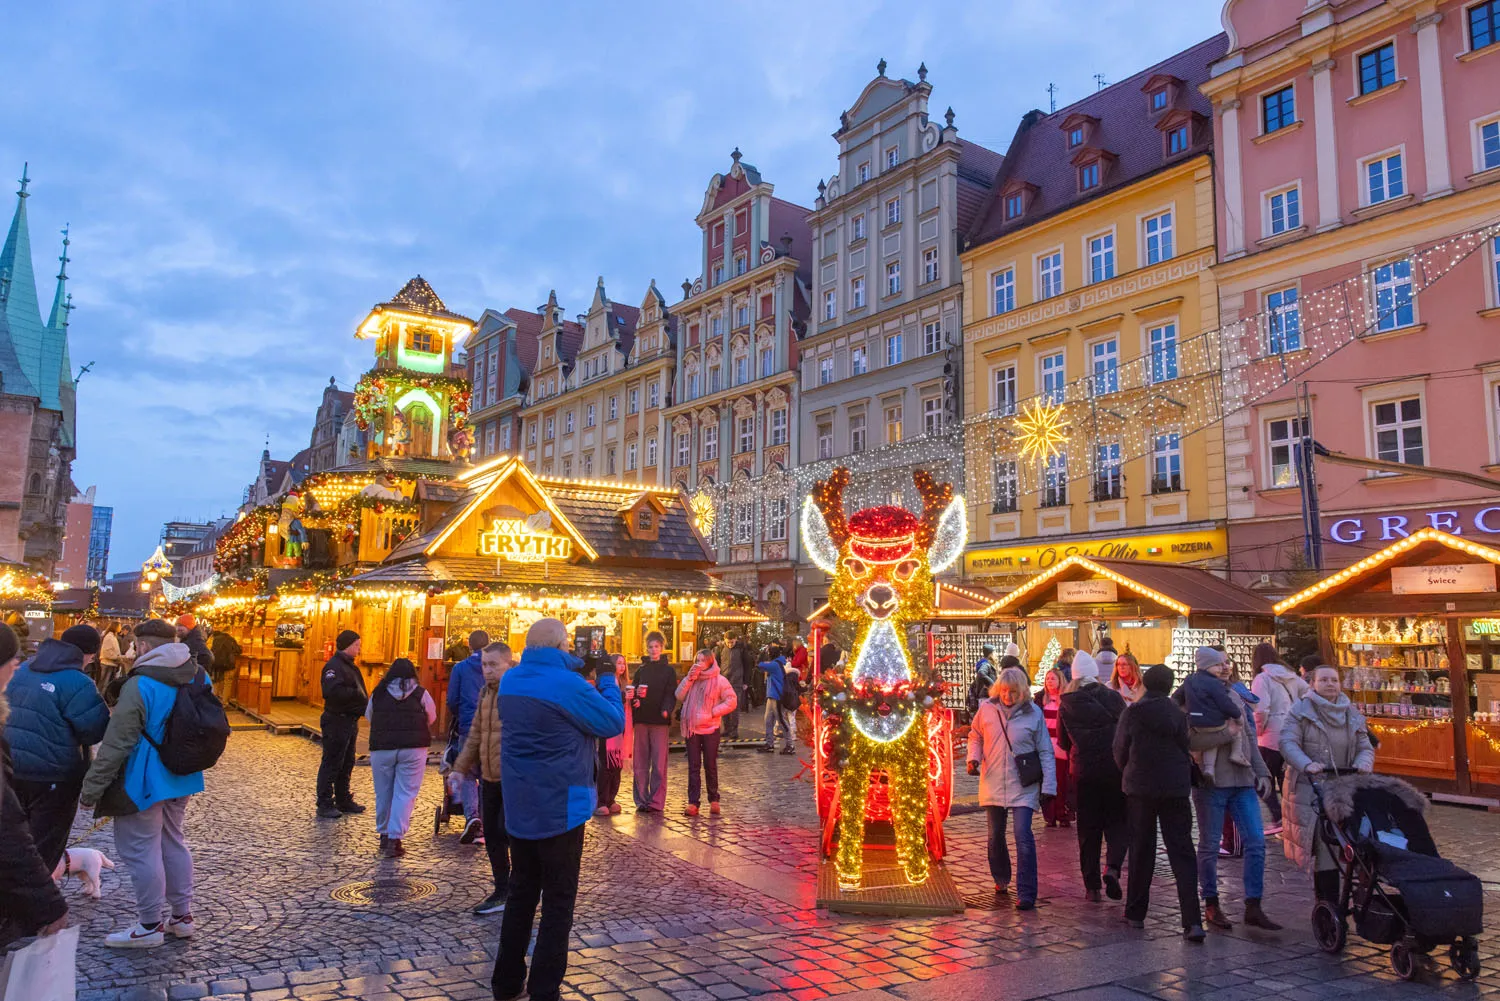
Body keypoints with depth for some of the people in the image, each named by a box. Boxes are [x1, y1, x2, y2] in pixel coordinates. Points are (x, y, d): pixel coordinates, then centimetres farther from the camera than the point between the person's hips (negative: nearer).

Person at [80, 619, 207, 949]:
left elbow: (116, 744, -19)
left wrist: (91, 788, -12)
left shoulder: (140, 685, -20)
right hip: (182, 778, 8)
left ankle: (150, 926, 12)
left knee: (140, 851, 4)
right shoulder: (197, 677, 2)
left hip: (145, 782, -8)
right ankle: (182, 916, 27)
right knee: (172, 843, 19)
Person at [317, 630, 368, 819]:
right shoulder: (334, 666, -15)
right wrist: (357, 694, -24)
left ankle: (343, 800, 26)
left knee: (347, 763, 17)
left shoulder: (350, 666, 16)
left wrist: (366, 701, 4)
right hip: (336, 721, -10)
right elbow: (333, 692, -29)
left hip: (349, 721, 10)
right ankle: (324, 804, 3)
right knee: (332, 763, -3)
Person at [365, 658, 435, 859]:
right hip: (413, 749, -2)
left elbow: (368, 717, 17)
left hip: (382, 748, 2)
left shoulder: (378, 694, 7)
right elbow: (431, 718, 11)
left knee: (383, 794, 14)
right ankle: (395, 839, -4)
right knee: (405, 794, 1)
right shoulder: (421, 694, 2)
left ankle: (384, 835, 26)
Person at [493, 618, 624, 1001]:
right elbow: (614, 723, -10)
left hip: (519, 807, 8)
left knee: (522, 893, 19)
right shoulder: (567, 684, -20)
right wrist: (608, 680, 4)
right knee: (558, 902, 4)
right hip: (559, 808, -7)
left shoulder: (511, 680, 4)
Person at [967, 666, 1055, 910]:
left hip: (1023, 787, -3)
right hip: (993, 784, 3)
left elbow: (1046, 753, -1)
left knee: (1023, 837, -11)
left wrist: (1048, 787, -5)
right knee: (995, 836, 13)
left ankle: (1026, 893, -4)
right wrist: (973, 758, -5)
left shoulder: (1033, 714, -6)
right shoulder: (986, 709, -2)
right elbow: (975, 736, 14)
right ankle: (1001, 879, 36)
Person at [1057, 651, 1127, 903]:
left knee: (1088, 828, 9)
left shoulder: (1065, 705, -4)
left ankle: (1091, 886, 10)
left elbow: (1062, 742, 5)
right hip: (1114, 769, -1)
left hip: (1083, 771, 1)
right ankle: (1112, 866, -13)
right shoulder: (1112, 697, -8)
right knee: (1117, 821, 11)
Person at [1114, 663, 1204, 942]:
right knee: (1181, 852, 2)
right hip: (1175, 789, 0)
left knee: (1141, 851, 11)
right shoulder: (1178, 714, -4)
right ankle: (1192, 921, -6)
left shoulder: (1131, 713, -5)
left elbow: (1120, 752, 1)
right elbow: (1187, 750, 0)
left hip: (1139, 788, 0)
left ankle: (1135, 913, 19)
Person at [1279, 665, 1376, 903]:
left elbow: (1366, 748, 13)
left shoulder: (1352, 714, 13)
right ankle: (1329, 903, 1)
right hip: (1310, 787, -4)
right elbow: (1288, 743, -10)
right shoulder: (1301, 710, -1)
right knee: (1323, 846, -6)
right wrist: (1307, 764, -28)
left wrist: (1362, 766, -10)